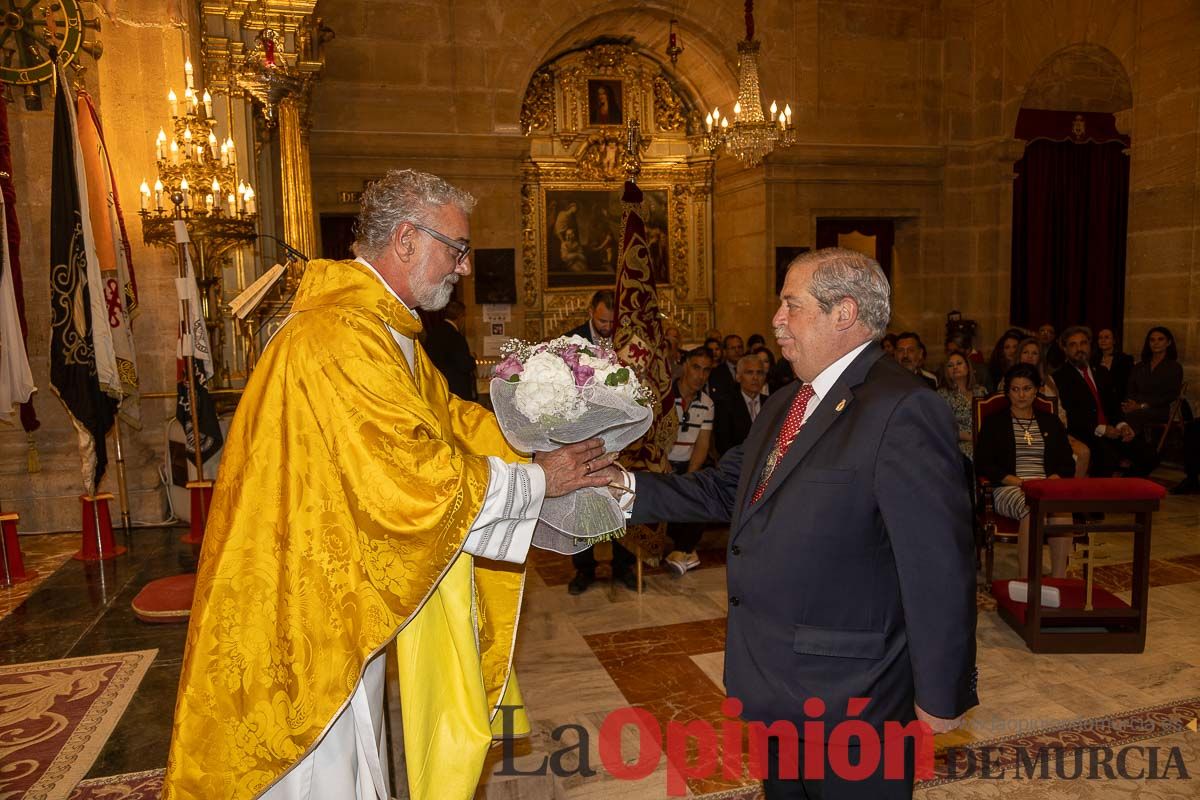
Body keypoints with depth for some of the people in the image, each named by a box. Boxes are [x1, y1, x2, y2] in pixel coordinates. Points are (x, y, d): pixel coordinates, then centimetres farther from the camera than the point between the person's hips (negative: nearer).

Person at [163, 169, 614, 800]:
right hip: (309, 614, -10)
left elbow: (447, 419, 13)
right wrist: (538, 480, -17)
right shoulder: (339, 337, -27)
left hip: (350, 599, 10)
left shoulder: (380, 328, 9)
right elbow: (418, 482, -29)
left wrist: (545, 446, 1)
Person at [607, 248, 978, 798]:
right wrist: (627, 486, -3)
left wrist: (941, 694, -17)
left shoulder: (900, 409, -22)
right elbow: (725, 489, 8)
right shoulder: (784, 405, 9)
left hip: (847, 692, -8)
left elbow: (939, 564, -22)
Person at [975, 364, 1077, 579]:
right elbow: (983, 464, 3)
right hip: (1008, 489, -2)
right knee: (1031, 508, -38)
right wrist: (1019, 481, -10)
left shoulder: (1051, 422, 22)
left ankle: (1059, 579, -35)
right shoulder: (994, 422, 13)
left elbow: (1068, 464, 16)